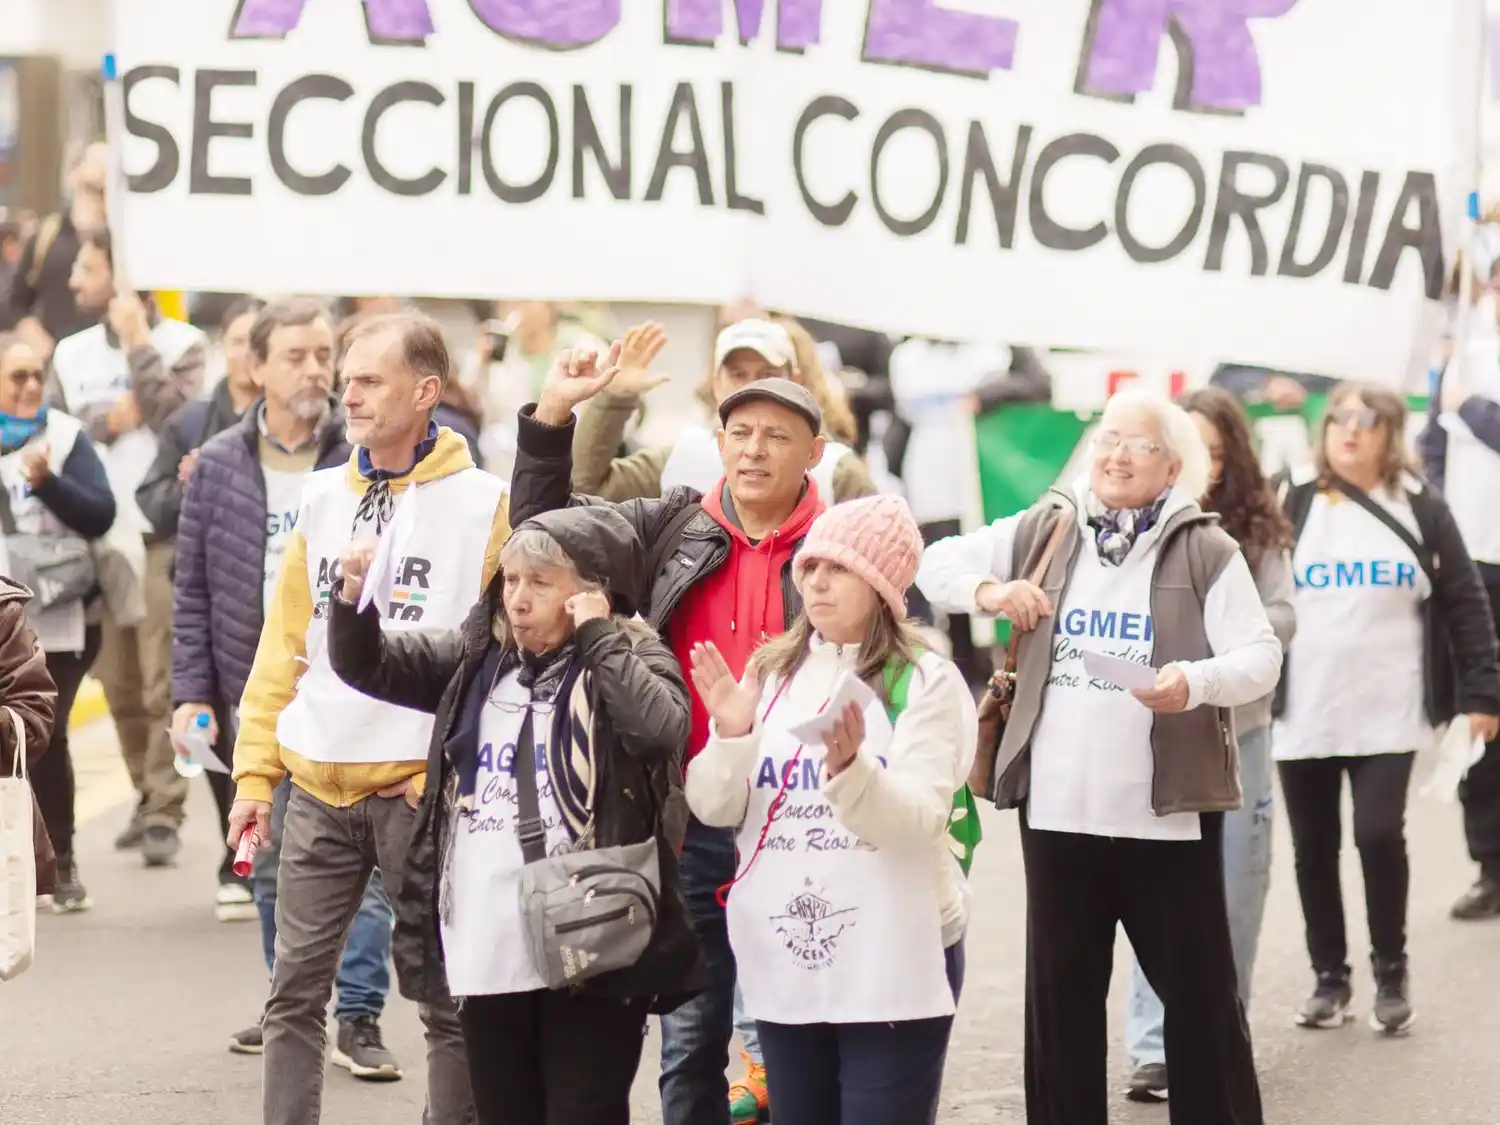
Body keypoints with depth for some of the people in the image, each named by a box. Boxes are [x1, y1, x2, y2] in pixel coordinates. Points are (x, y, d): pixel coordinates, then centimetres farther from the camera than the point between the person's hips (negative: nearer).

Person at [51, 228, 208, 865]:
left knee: (163, 683, -9)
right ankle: (148, 799, 22)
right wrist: (107, 421, -11)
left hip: (164, 535, -5)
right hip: (98, 536, 5)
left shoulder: (181, 344, 1)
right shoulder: (71, 353, 12)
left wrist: (138, 343, -9)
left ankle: (165, 813, -7)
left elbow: (177, 419, -15)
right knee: (120, 684, 9)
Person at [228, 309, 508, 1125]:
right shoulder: (321, 499, 9)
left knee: (446, 998, 5)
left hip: (420, 790, -4)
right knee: (294, 991, 6)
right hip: (317, 787, 4)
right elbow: (284, 647, 12)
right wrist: (254, 773, 7)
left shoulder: (481, 504, -5)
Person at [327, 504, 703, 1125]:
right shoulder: (478, 655, 11)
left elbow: (661, 728, -24)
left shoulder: (629, 657, -4)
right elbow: (367, 665, 13)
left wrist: (599, 636, -15)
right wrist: (355, 598, -6)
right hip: (486, 945, 6)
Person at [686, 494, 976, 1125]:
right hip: (782, 961, 5)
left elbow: (917, 820, -19)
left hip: (895, 965, -5)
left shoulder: (927, 682, -7)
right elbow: (715, 810, 1)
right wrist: (730, 737, -17)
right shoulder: (770, 673, 7)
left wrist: (849, 769, -36)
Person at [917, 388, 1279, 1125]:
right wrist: (987, 591, -4)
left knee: (1198, 990, 3)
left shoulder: (1206, 551, -3)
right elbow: (936, 564, 16)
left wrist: (1195, 682, -28)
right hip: (1057, 810, 3)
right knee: (1060, 991, 11)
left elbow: (1260, 658, -8)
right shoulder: (1042, 533, 8)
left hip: (1168, 811, -3)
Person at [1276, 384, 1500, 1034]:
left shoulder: (1421, 511, 3)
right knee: (1314, 849, 7)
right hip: (1304, 714, 2)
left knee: (1379, 834, -11)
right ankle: (1329, 978, 20)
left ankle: (1392, 975, 7)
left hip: (1388, 712, -2)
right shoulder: (1296, 509, 5)